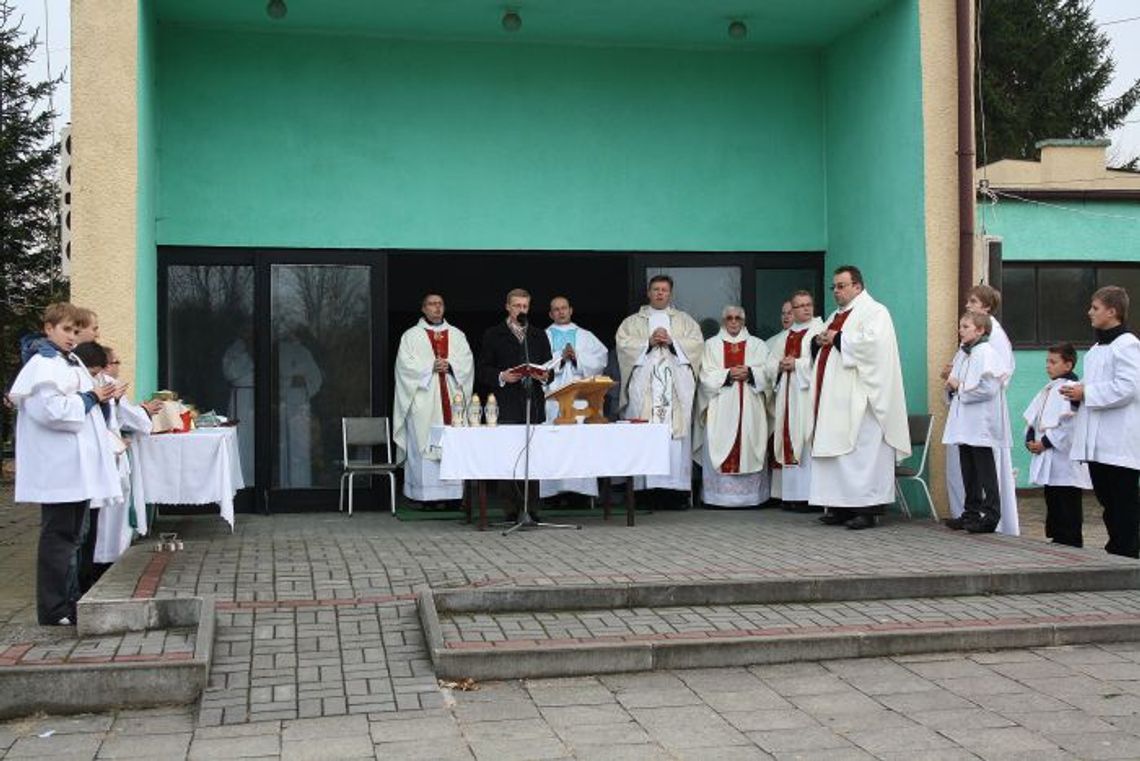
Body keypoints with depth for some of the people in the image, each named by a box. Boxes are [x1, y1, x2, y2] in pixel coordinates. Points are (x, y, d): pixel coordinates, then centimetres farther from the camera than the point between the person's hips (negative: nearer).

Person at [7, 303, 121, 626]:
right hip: (57, 468, -9)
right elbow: (51, 409, -22)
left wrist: (98, 398, 8)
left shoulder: (72, 363, 17)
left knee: (71, 535, 14)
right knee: (57, 535, -3)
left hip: (78, 465, 9)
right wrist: (90, 399, -12)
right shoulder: (42, 365, -11)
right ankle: (53, 610, 3)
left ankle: (69, 602, 23)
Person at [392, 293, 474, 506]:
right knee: (424, 445, -7)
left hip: (452, 399, 3)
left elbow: (467, 361, 5)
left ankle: (452, 493, 1)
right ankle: (425, 494, -5)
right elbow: (406, 364, -4)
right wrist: (431, 367, -14)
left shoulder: (457, 335, 16)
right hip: (423, 401, -2)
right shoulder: (411, 335, 8)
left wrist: (449, 366, -13)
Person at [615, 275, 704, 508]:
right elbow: (623, 343, 2)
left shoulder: (685, 320, 20)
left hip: (676, 385, 1)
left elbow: (697, 342, 5)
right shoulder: (633, 321, 17)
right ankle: (648, 487, -10)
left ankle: (676, 486, -8)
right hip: (644, 386, -1)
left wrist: (672, 341, -7)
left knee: (677, 431, -8)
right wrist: (649, 342, -9)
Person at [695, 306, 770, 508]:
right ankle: (719, 495, -7)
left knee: (748, 446, -5)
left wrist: (749, 373, -13)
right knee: (719, 449, -8)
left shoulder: (756, 344, 16)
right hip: (720, 407, -1)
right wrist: (728, 375, -13)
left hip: (749, 407, 1)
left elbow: (766, 371, 5)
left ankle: (749, 494, -2)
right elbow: (707, 375, 2)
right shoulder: (711, 345, 13)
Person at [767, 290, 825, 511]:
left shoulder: (820, 330, 1)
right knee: (788, 441, 3)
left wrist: (797, 364, -13)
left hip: (807, 394, -6)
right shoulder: (784, 336, 21)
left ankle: (808, 494, -10)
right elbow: (770, 362, 15)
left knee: (805, 441, -10)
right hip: (786, 394, 6)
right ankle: (790, 494, 6)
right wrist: (780, 366, -5)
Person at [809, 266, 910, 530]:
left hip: (859, 399, -9)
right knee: (835, 450, 6)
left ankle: (866, 508, -7)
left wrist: (837, 339, -11)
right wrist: (819, 341, 4)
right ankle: (840, 507, 11)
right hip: (834, 399, 9)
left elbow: (871, 342, -21)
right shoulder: (836, 316, 23)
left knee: (861, 452, -9)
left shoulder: (874, 311, -3)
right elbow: (816, 349, 27)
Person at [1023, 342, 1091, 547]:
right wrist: (1030, 440, 2)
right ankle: (1057, 539, 21)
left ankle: (1071, 543, 1)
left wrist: (1046, 442, -17)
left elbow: (1071, 424, -21)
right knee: (1052, 505, 14)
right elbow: (1032, 417, 19)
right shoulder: (1048, 390, 17)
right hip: (1047, 461, 9)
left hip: (1064, 459, -9)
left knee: (1068, 509, -4)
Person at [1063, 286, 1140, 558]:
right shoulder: (1098, 348, 18)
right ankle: (1116, 549, 22)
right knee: (1105, 498, 14)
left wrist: (1086, 393, -15)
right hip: (1098, 441, 9)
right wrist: (1078, 390, 8)